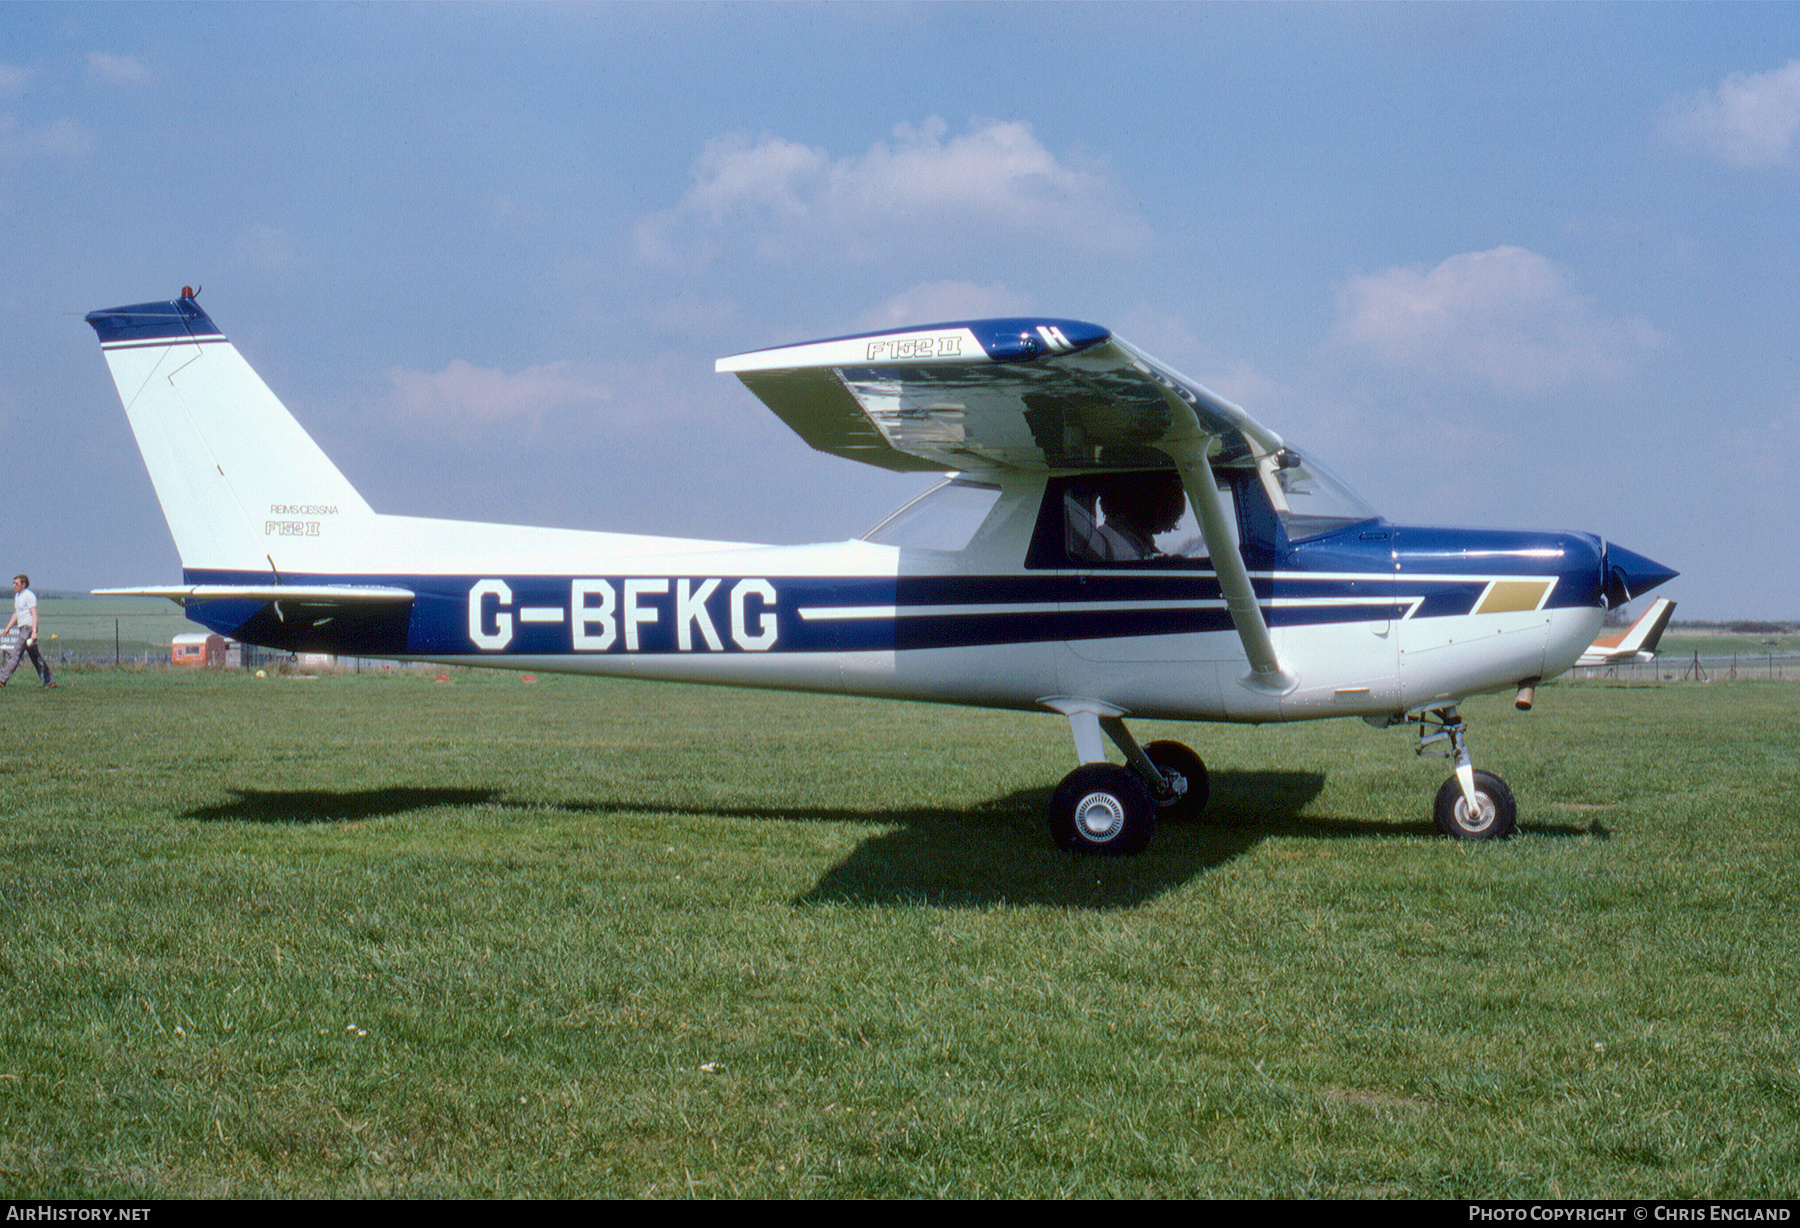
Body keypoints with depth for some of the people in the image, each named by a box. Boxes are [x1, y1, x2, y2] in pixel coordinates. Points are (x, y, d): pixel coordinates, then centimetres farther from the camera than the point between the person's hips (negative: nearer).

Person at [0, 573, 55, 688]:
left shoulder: (29, 596, -10)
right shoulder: (17, 595, 19)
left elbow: (34, 615, -16)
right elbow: (16, 614, 27)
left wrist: (34, 631, -24)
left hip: (28, 627, -10)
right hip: (23, 628, 10)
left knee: (16, 653, -11)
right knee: (35, 656, 9)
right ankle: (49, 681, 11)